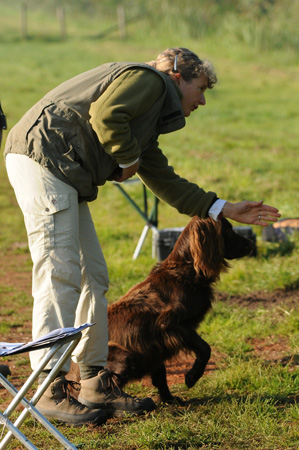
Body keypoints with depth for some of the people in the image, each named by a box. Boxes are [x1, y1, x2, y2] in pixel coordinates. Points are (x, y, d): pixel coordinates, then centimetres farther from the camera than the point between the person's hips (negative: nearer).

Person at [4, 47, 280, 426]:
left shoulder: (146, 126, 27)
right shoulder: (148, 79, -2)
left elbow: (165, 182, 29)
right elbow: (104, 113, -19)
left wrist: (224, 209, 29)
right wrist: (129, 158, -5)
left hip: (66, 181, 11)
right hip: (42, 157, -11)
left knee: (92, 277, 11)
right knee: (59, 275, -12)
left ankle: (96, 383, 17)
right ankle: (50, 391, -11)